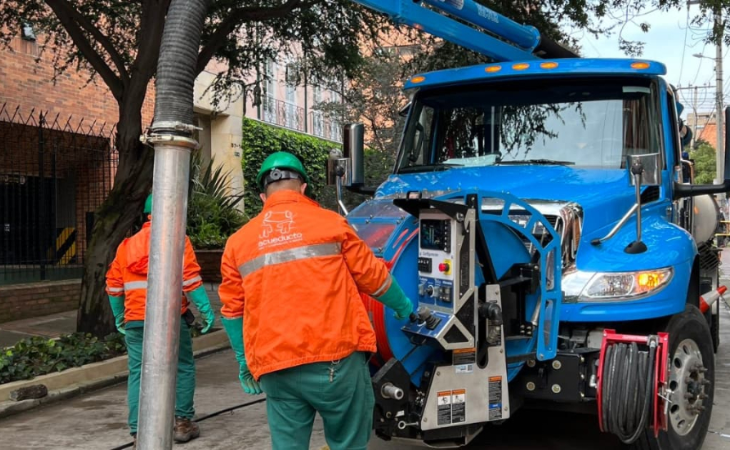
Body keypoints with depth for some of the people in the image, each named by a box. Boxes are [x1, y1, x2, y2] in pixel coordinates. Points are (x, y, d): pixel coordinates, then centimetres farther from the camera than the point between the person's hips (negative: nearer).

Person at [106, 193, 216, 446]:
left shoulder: (127, 244, 14)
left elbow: (113, 286, 15)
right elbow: (190, 278, -11)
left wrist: (119, 317, 26)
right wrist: (205, 310, -9)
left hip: (135, 321, 4)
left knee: (138, 373, 7)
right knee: (183, 368, 12)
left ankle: (138, 432, 4)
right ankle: (182, 423, 16)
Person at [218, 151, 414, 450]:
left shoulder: (238, 241, 11)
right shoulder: (329, 222, 3)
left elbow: (233, 310, 14)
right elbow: (372, 276, 10)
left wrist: (244, 362, 25)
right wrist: (404, 308, 27)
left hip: (274, 368, 3)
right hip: (335, 358, -3)